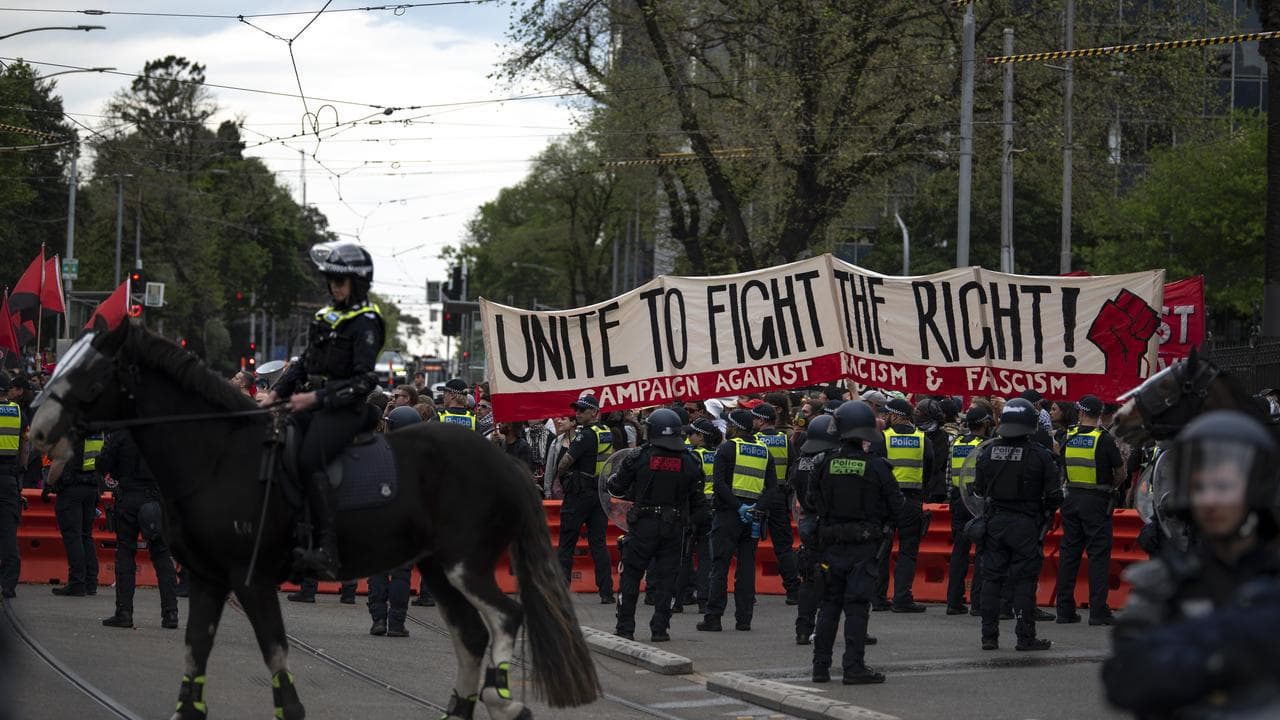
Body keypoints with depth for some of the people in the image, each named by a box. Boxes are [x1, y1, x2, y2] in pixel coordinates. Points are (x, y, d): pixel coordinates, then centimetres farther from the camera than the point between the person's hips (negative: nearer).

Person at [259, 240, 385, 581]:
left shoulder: (366, 323, -6)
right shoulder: (327, 317, 20)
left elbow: (364, 381, -13)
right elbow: (304, 362, 23)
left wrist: (316, 398, -17)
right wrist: (276, 393, 8)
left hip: (343, 409, -9)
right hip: (312, 404, 9)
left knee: (309, 459, -30)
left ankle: (326, 551, -38)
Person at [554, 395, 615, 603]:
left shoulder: (586, 434, -16)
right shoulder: (607, 433, 8)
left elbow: (566, 461, -19)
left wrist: (560, 475, 2)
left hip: (579, 493, -7)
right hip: (601, 492, 7)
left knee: (566, 544, 1)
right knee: (598, 543, 7)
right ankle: (606, 592, 1)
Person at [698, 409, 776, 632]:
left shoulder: (727, 448, -4)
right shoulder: (765, 452, 12)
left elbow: (719, 482, -14)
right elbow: (771, 486, 6)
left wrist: (737, 506, -14)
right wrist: (757, 507, -5)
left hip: (728, 514, -4)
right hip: (753, 518, 4)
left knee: (720, 566, -3)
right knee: (747, 567, 8)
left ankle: (713, 617, -6)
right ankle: (744, 618, 6)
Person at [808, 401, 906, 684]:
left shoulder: (825, 464, -2)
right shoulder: (877, 467, -11)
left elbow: (813, 501, 8)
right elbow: (897, 509, -6)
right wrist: (916, 515, 16)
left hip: (832, 544, 3)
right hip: (864, 546, -3)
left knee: (829, 603, 13)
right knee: (857, 605, -1)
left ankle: (821, 665, 14)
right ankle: (854, 667, -3)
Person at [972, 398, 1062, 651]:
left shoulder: (988, 452, 1)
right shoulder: (1040, 455, -9)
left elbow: (978, 490, 7)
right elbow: (1054, 495, -7)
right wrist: (1045, 515, 12)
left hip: (994, 523, 3)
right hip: (1026, 525, -3)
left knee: (991, 578, 9)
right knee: (1024, 581, 1)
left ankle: (989, 635, 9)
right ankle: (1025, 637, 2)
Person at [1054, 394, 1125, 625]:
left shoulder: (1068, 437, 2)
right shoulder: (1104, 439, -10)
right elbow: (1120, 473, -5)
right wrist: (1113, 487, 14)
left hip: (1072, 499, 4)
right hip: (1096, 500, -4)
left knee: (1069, 552, 10)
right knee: (1099, 554, -1)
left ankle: (1065, 609, 11)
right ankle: (1098, 611, -5)